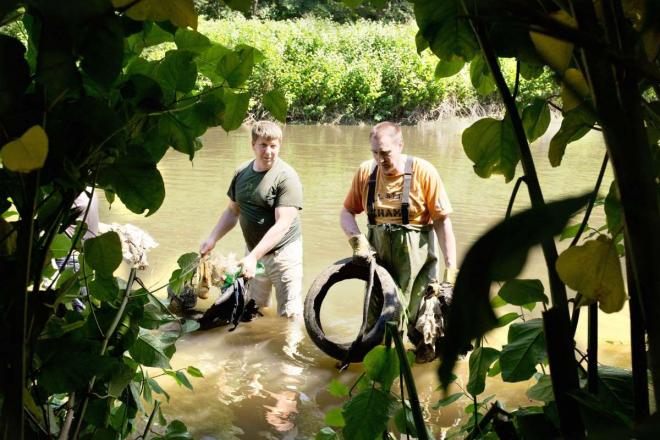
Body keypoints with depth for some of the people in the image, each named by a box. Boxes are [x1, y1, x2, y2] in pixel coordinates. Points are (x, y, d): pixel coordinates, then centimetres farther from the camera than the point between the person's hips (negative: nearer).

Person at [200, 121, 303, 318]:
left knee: (290, 315, -1)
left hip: (283, 252, -6)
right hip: (254, 252, 6)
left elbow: (282, 224, -24)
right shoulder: (241, 173, 3)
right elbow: (233, 211, 15)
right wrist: (212, 239, 2)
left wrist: (253, 257, -29)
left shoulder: (286, 177, -17)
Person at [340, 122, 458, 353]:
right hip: (378, 253, 3)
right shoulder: (365, 172, 1)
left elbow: (442, 221, -8)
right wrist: (357, 239, -11)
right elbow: (347, 213, 9)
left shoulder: (423, 172, -9)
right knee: (376, 318, 6)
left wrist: (450, 268, -11)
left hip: (415, 255, -3)